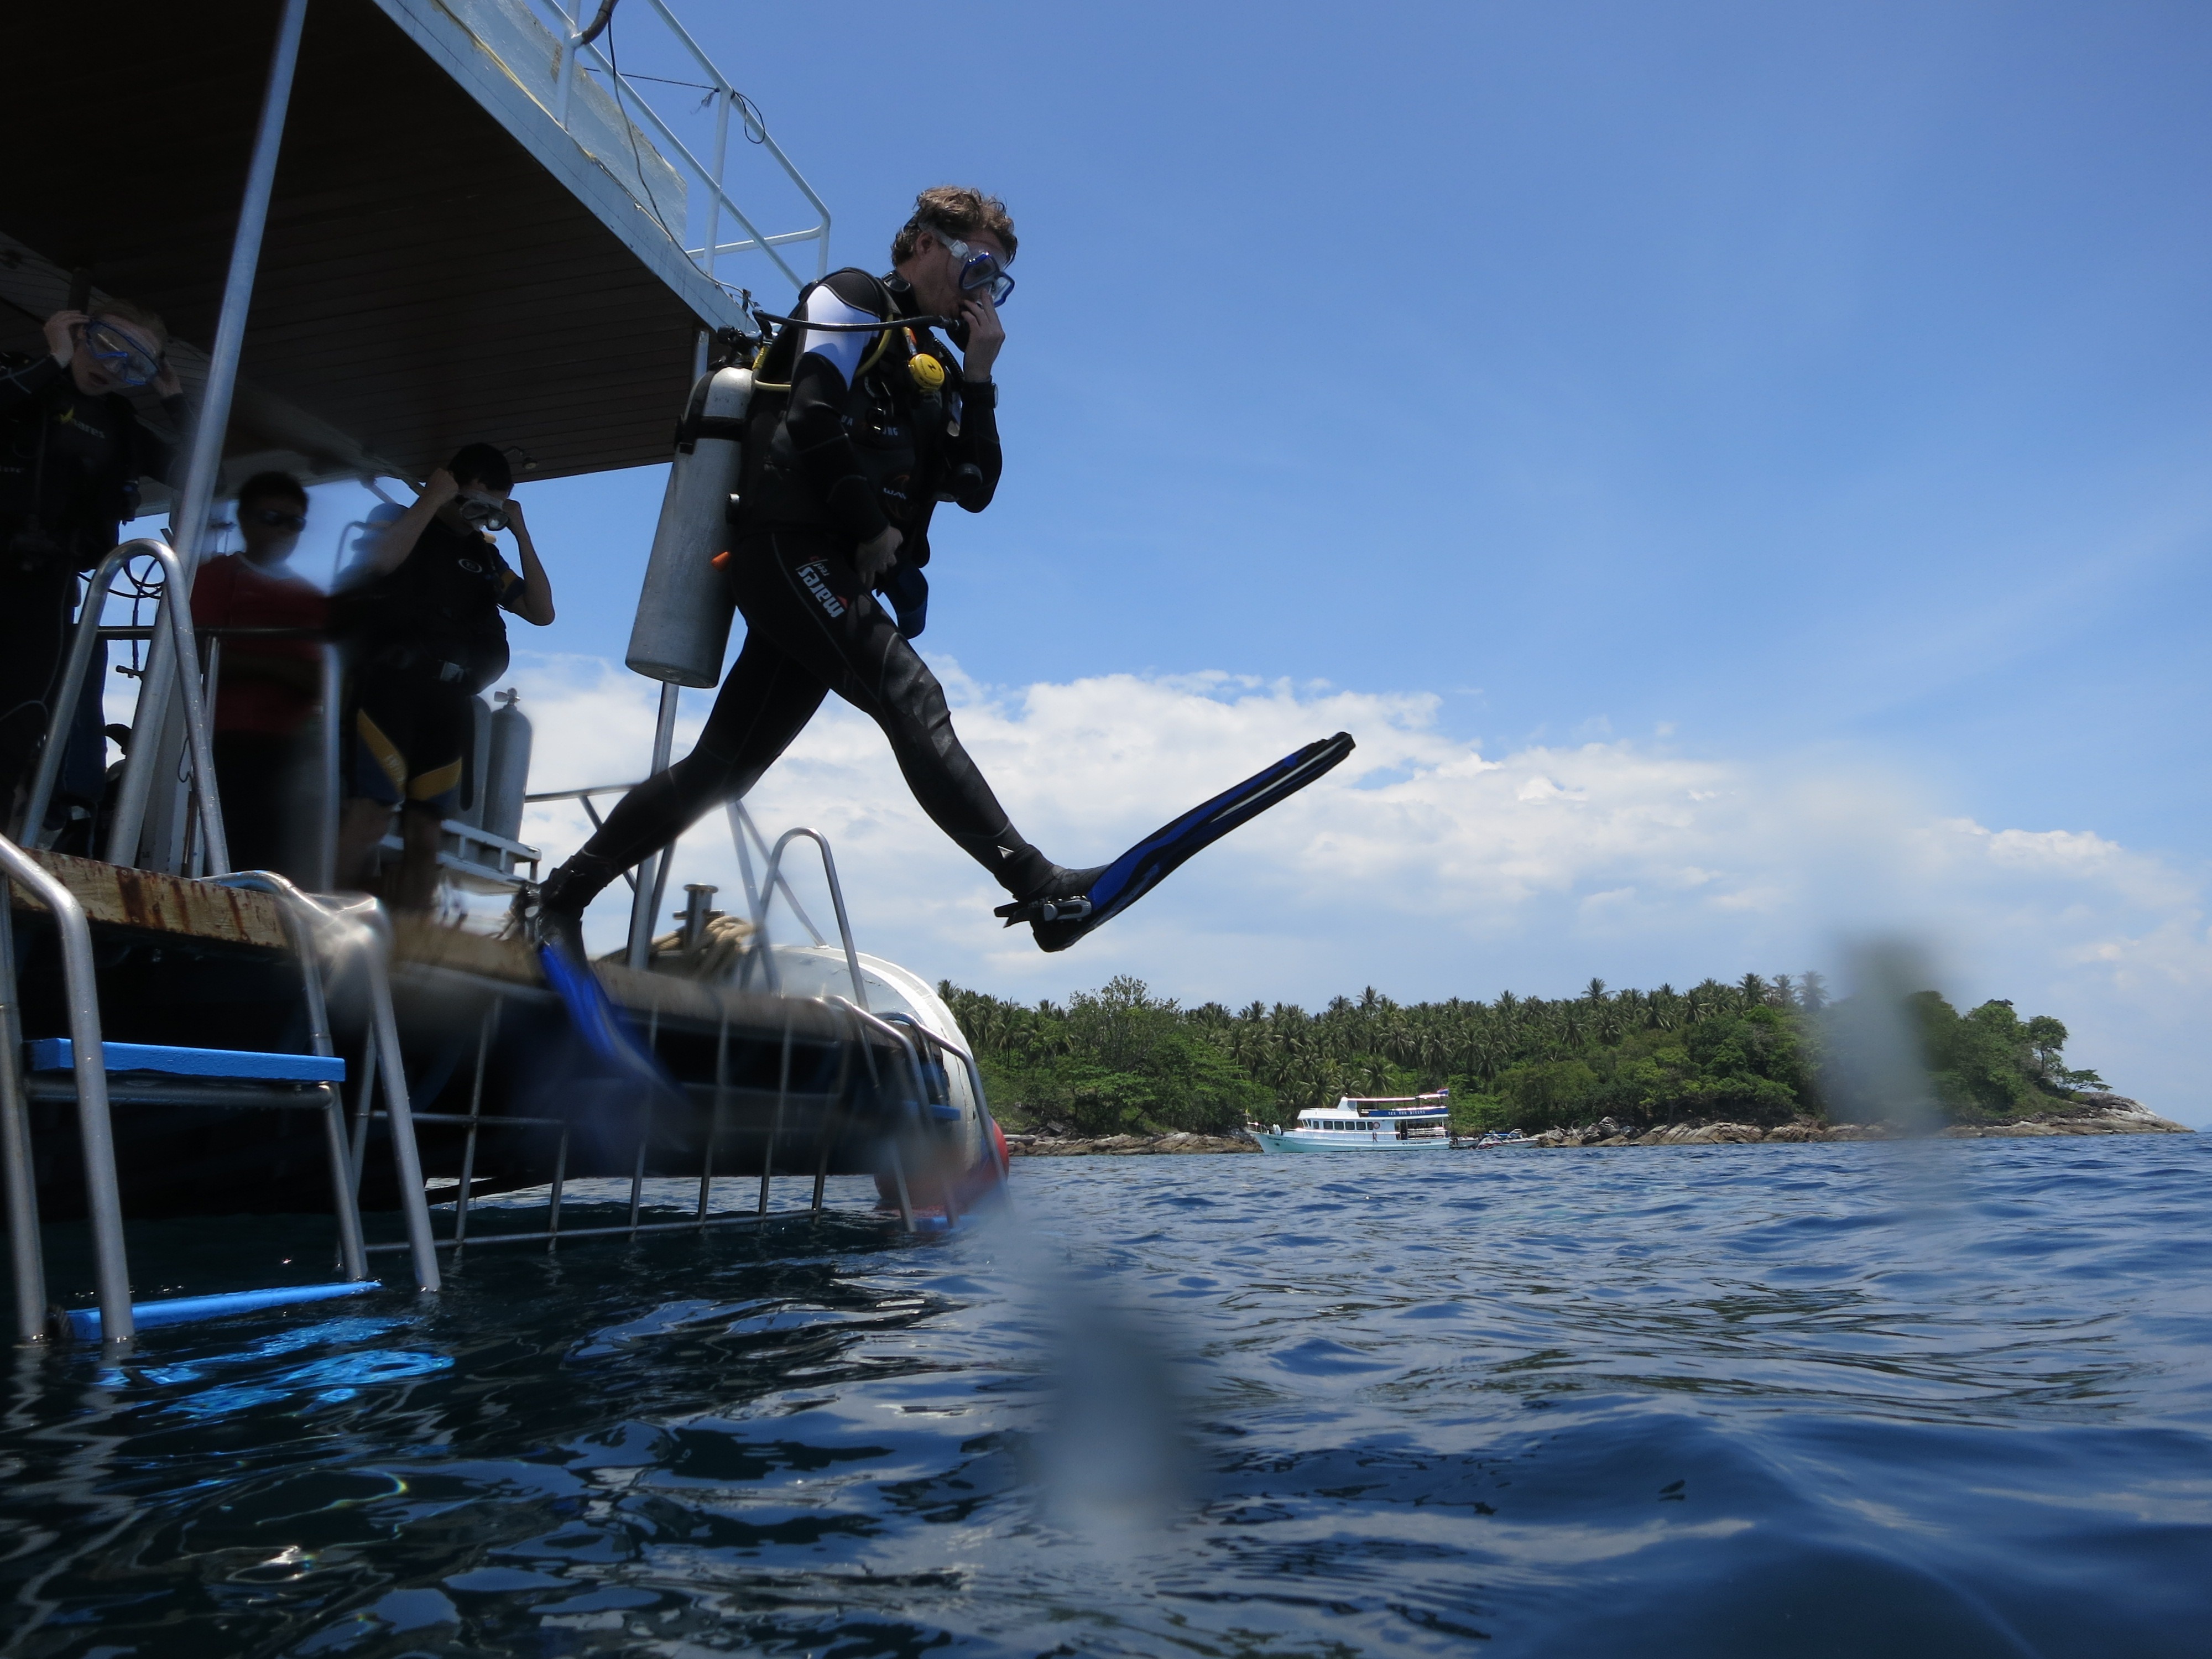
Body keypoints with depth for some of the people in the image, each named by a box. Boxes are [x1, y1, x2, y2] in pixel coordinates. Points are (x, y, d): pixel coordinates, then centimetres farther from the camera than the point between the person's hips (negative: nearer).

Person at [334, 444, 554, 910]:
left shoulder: (485, 555, 21)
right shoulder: (403, 522, 9)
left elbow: (541, 612, 13)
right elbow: (381, 560, -15)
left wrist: (521, 534, 9)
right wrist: (431, 498, -6)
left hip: (451, 700, 5)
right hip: (392, 684, -5)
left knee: (423, 834, 1)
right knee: (370, 814, -21)